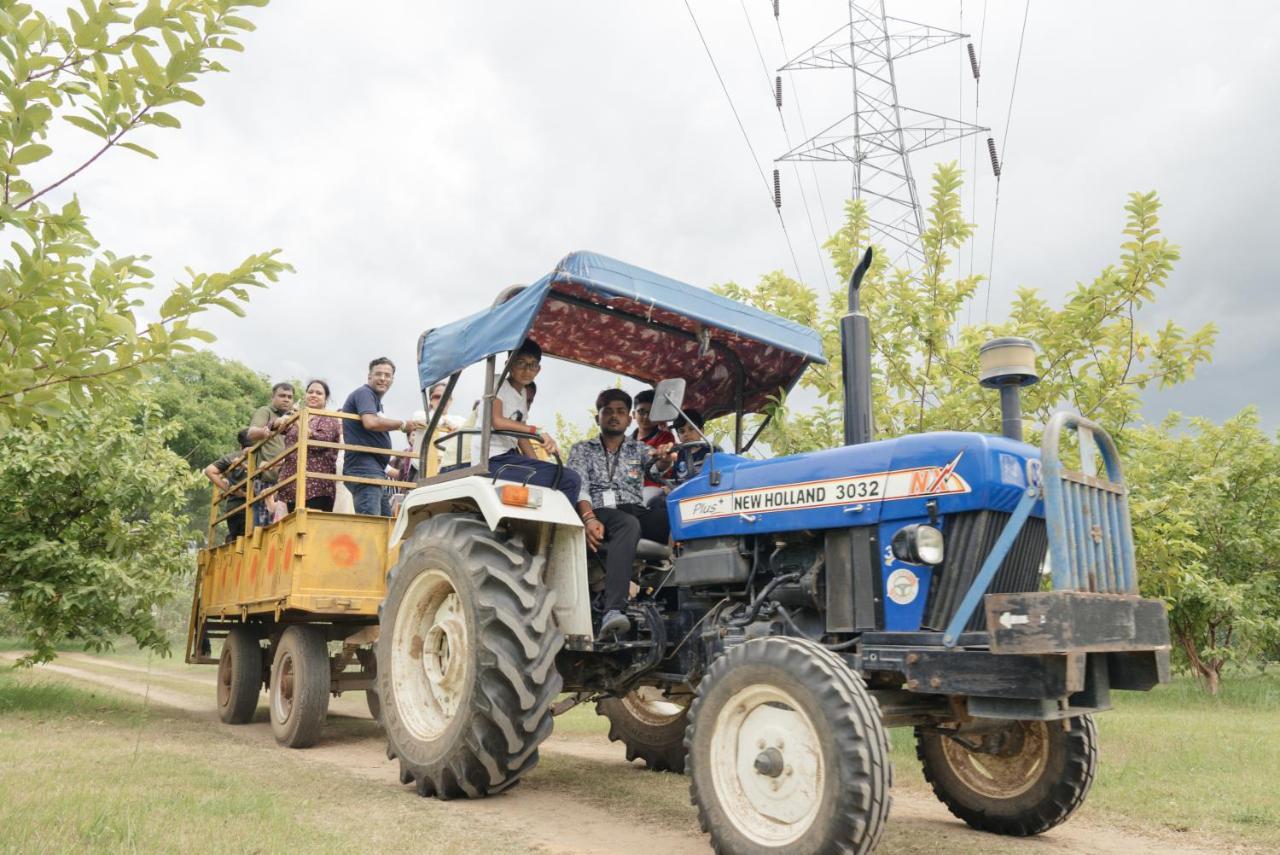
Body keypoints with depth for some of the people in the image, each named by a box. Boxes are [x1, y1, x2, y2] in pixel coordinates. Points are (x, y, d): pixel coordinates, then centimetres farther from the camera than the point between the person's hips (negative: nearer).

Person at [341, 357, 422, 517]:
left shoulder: (374, 398, 23)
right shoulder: (364, 393, -5)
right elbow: (370, 422, -24)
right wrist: (402, 424, -11)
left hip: (376, 471, 10)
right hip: (364, 469, -10)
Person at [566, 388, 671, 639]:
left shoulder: (639, 449, 24)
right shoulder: (581, 449, 18)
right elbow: (579, 488, 2)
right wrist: (589, 518, -19)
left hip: (637, 512, 2)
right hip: (600, 513, -2)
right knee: (628, 524, -41)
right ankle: (613, 611, -53)